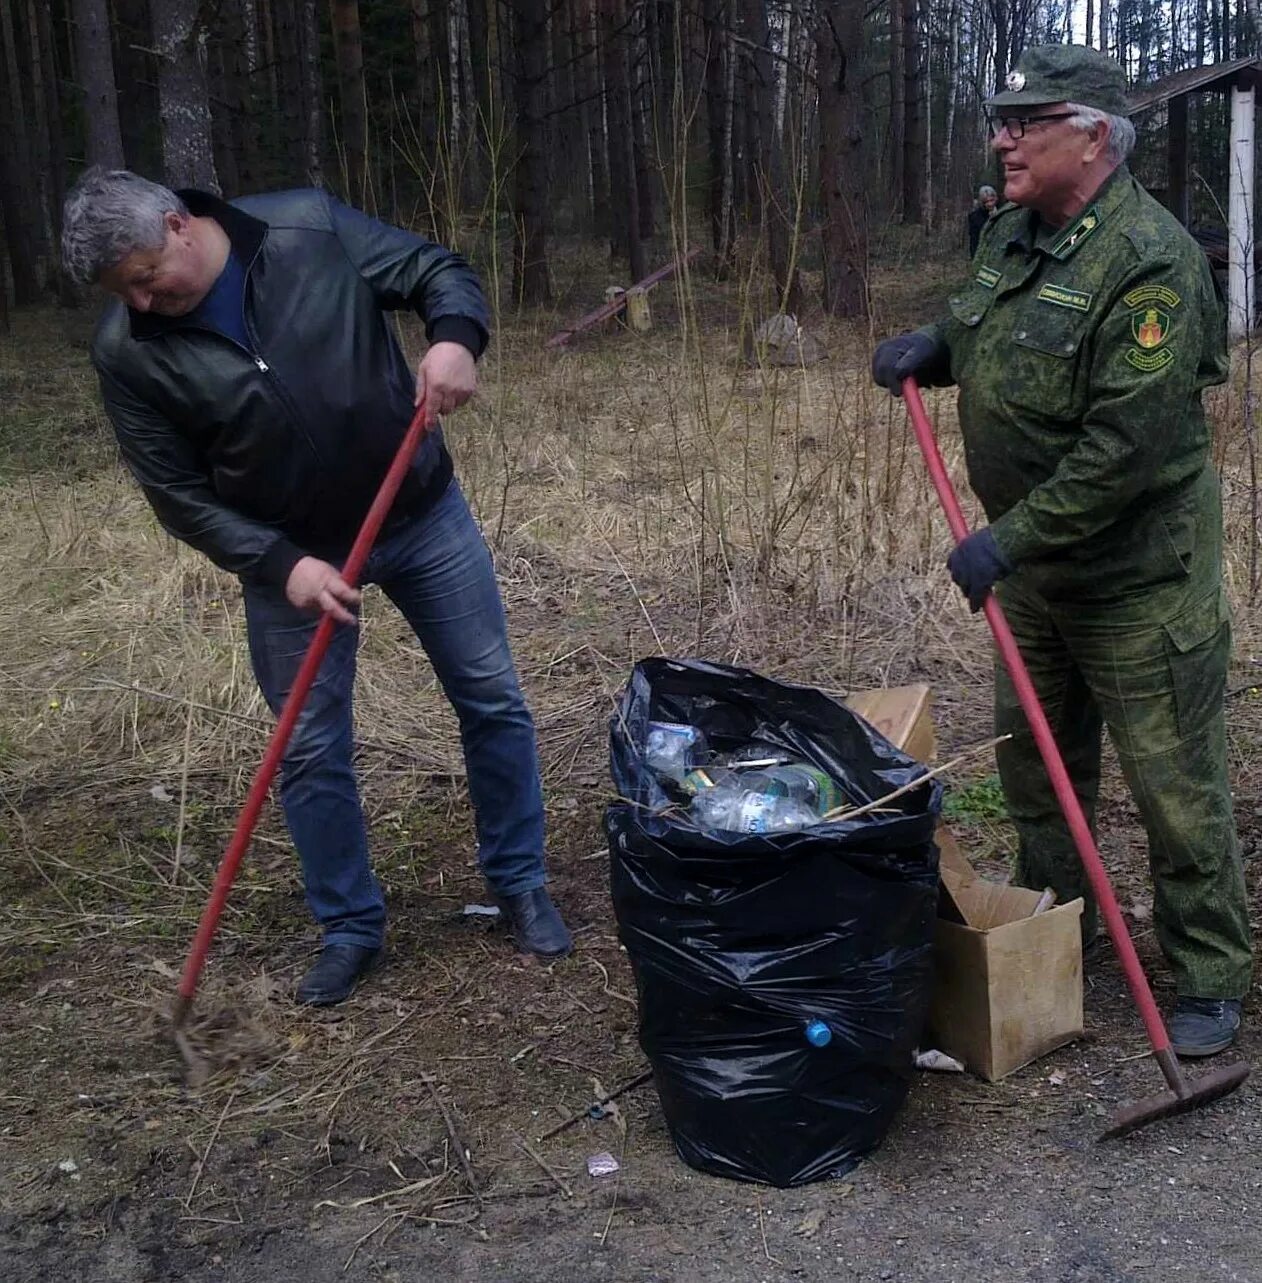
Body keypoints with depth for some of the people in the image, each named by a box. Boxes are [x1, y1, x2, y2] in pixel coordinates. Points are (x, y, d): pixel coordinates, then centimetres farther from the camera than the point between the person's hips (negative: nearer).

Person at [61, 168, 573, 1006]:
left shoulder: (313, 228, -15)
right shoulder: (129, 352, -13)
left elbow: (440, 272, -6)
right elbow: (179, 492, -9)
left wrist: (454, 338, -28)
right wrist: (279, 563, -21)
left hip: (423, 514, 0)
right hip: (290, 556, 0)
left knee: (492, 699, 7)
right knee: (311, 748, 5)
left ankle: (521, 885, 26)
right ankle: (352, 928, 25)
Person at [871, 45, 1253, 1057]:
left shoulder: (1151, 261, -22)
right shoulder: (1012, 236, 5)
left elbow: (1127, 447, -28)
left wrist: (1010, 540, -26)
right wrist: (934, 347, 2)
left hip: (1137, 568, -9)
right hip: (1032, 557, 9)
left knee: (1174, 779, 2)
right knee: (1035, 751, 20)